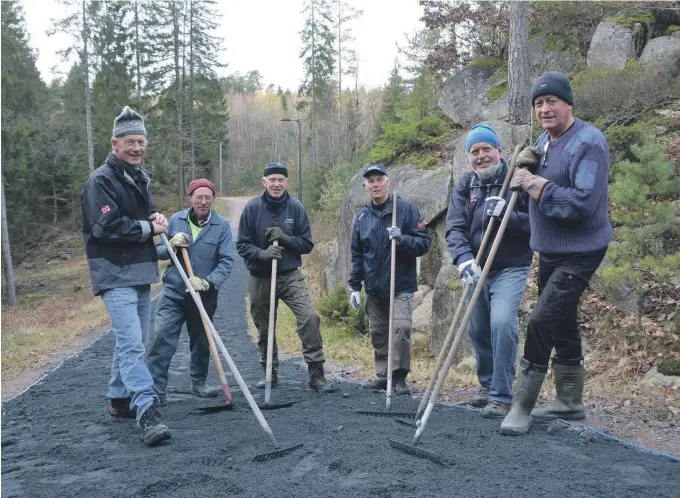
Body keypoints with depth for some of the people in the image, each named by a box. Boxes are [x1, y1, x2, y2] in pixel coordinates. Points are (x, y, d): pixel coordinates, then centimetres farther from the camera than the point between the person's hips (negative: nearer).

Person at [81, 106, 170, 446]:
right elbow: (105, 226, -22)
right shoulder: (102, 180, -12)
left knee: (132, 342, 16)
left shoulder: (140, 178, 15)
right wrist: (148, 228, -14)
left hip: (140, 273, 9)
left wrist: (157, 218, 2)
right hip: (114, 274, -9)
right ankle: (147, 412, -20)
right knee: (131, 343, -16)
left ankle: (120, 400, 29)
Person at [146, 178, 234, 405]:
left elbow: (226, 261, -10)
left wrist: (207, 282, -23)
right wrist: (172, 244, -14)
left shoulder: (222, 226, -4)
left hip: (205, 296, 0)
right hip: (173, 293, 0)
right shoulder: (176, 220, 1)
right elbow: (158, 251, 8)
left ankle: (198, 383, 36)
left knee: (202, 342, 15)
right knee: (162, 340, -11)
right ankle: (156, 391, -6)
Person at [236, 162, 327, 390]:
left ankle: (316, 370, -7)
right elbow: (242, 244, -3)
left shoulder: (296, 207, -2)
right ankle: (270, 372, 31)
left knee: (309, 316, -19)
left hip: (290, 275, 0)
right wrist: (262, 253, -22)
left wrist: (285, 238, -17)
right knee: (264, 327, 11)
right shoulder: (252, 207, -4)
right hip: (260, 278, 1)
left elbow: (307, 244, 0)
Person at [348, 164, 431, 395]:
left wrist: (402, 239, -24)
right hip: (374, 289, 4)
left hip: (401, 286, -4)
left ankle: (399, 377, -5)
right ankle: (383, 376, 23)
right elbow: (356, 255, 14)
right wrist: (354, 286, 9)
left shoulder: (406, 208, -4)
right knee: (378, 333, 10)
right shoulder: (362, 216, 8)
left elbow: (424, 242, -5)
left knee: (401, 327, -18)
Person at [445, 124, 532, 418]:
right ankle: (487, 385, 36)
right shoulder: (465, 185, 4)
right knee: (477, 330, 14)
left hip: (510, 269, -5)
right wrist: (464, 258, -25)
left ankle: (501, 397, -12)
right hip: (477, 270, 5)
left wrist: (507, 215, -27)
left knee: (502, 323, -23)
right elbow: (454, 228, -8)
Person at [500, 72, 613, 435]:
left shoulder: (589, 142, -18)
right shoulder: (544, 141, 10)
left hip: (580, 251, -9)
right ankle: (570, 402, 31)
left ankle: (522, 407, -2)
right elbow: (536, 185, 16)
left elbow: (584, 202, -27)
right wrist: (525, 167, -4)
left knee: (542, 320, -14)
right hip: (548, 249, 9)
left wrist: (538, 186, -22)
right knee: (561, 323, 16)